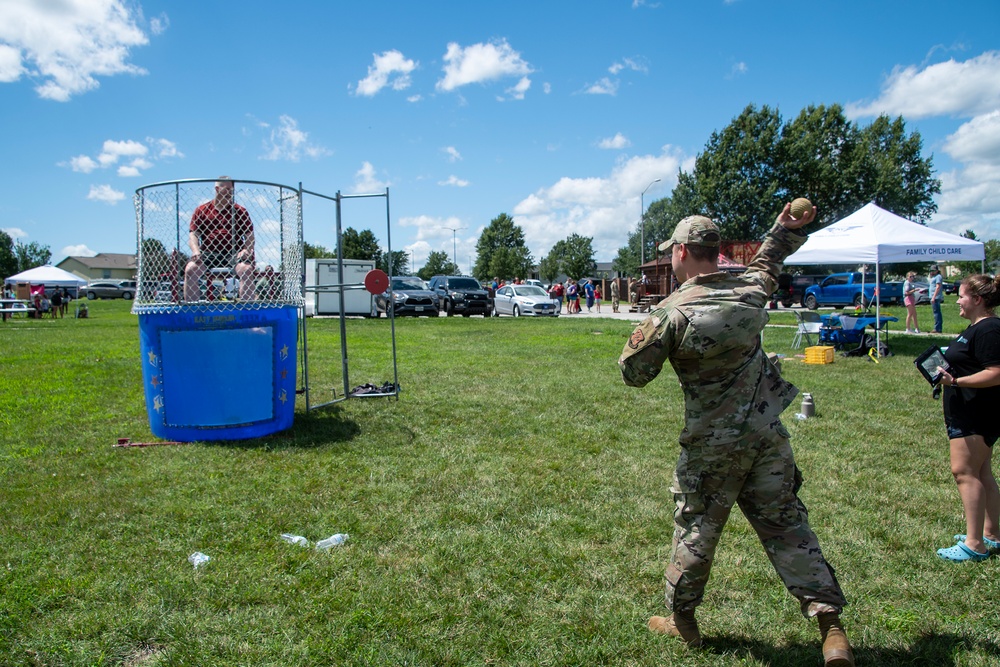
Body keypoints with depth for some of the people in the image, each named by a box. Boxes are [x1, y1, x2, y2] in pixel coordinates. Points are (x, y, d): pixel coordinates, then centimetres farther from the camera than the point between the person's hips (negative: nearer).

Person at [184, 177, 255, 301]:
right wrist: (196, 251, -12)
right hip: (208, 252, 1)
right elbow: (193, 234, 10)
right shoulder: (201, 210, 16)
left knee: (246, 270, -32)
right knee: (190, 269, -26)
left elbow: (249, 235, 11)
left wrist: (247, 250, -11)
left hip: (234, 253, -1)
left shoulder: (240, 211, 16)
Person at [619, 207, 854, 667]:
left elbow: (633, 373, -9)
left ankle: (681, 620, 29)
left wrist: (644, 333, 5)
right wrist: (787, 228, 31)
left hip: (712, 445, -4)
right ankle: (830, 625, 12)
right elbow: (767, 264, 27)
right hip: (769, 435, 5)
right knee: (788, 527, 13)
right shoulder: (749, 291, 1)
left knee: (696, 530, 12)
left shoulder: (672, 313, -17)